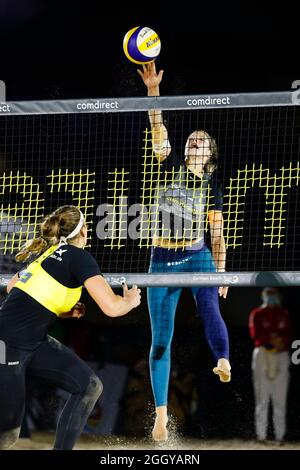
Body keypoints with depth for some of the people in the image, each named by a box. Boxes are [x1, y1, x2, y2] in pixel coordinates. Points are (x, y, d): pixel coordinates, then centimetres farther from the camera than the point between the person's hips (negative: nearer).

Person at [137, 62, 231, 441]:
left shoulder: (212, 188, 7)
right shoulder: (172, 168, 5)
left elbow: (217, 237, 13)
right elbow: (159, 132, -8)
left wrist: (222, 273, 9)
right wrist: (153, 90, -21)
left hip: (198, 258, 0)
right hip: (162, 261, 1)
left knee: (209, 307, -32)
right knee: (161, 339, -1)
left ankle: (223, 361, -56)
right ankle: (161, 412, 4)